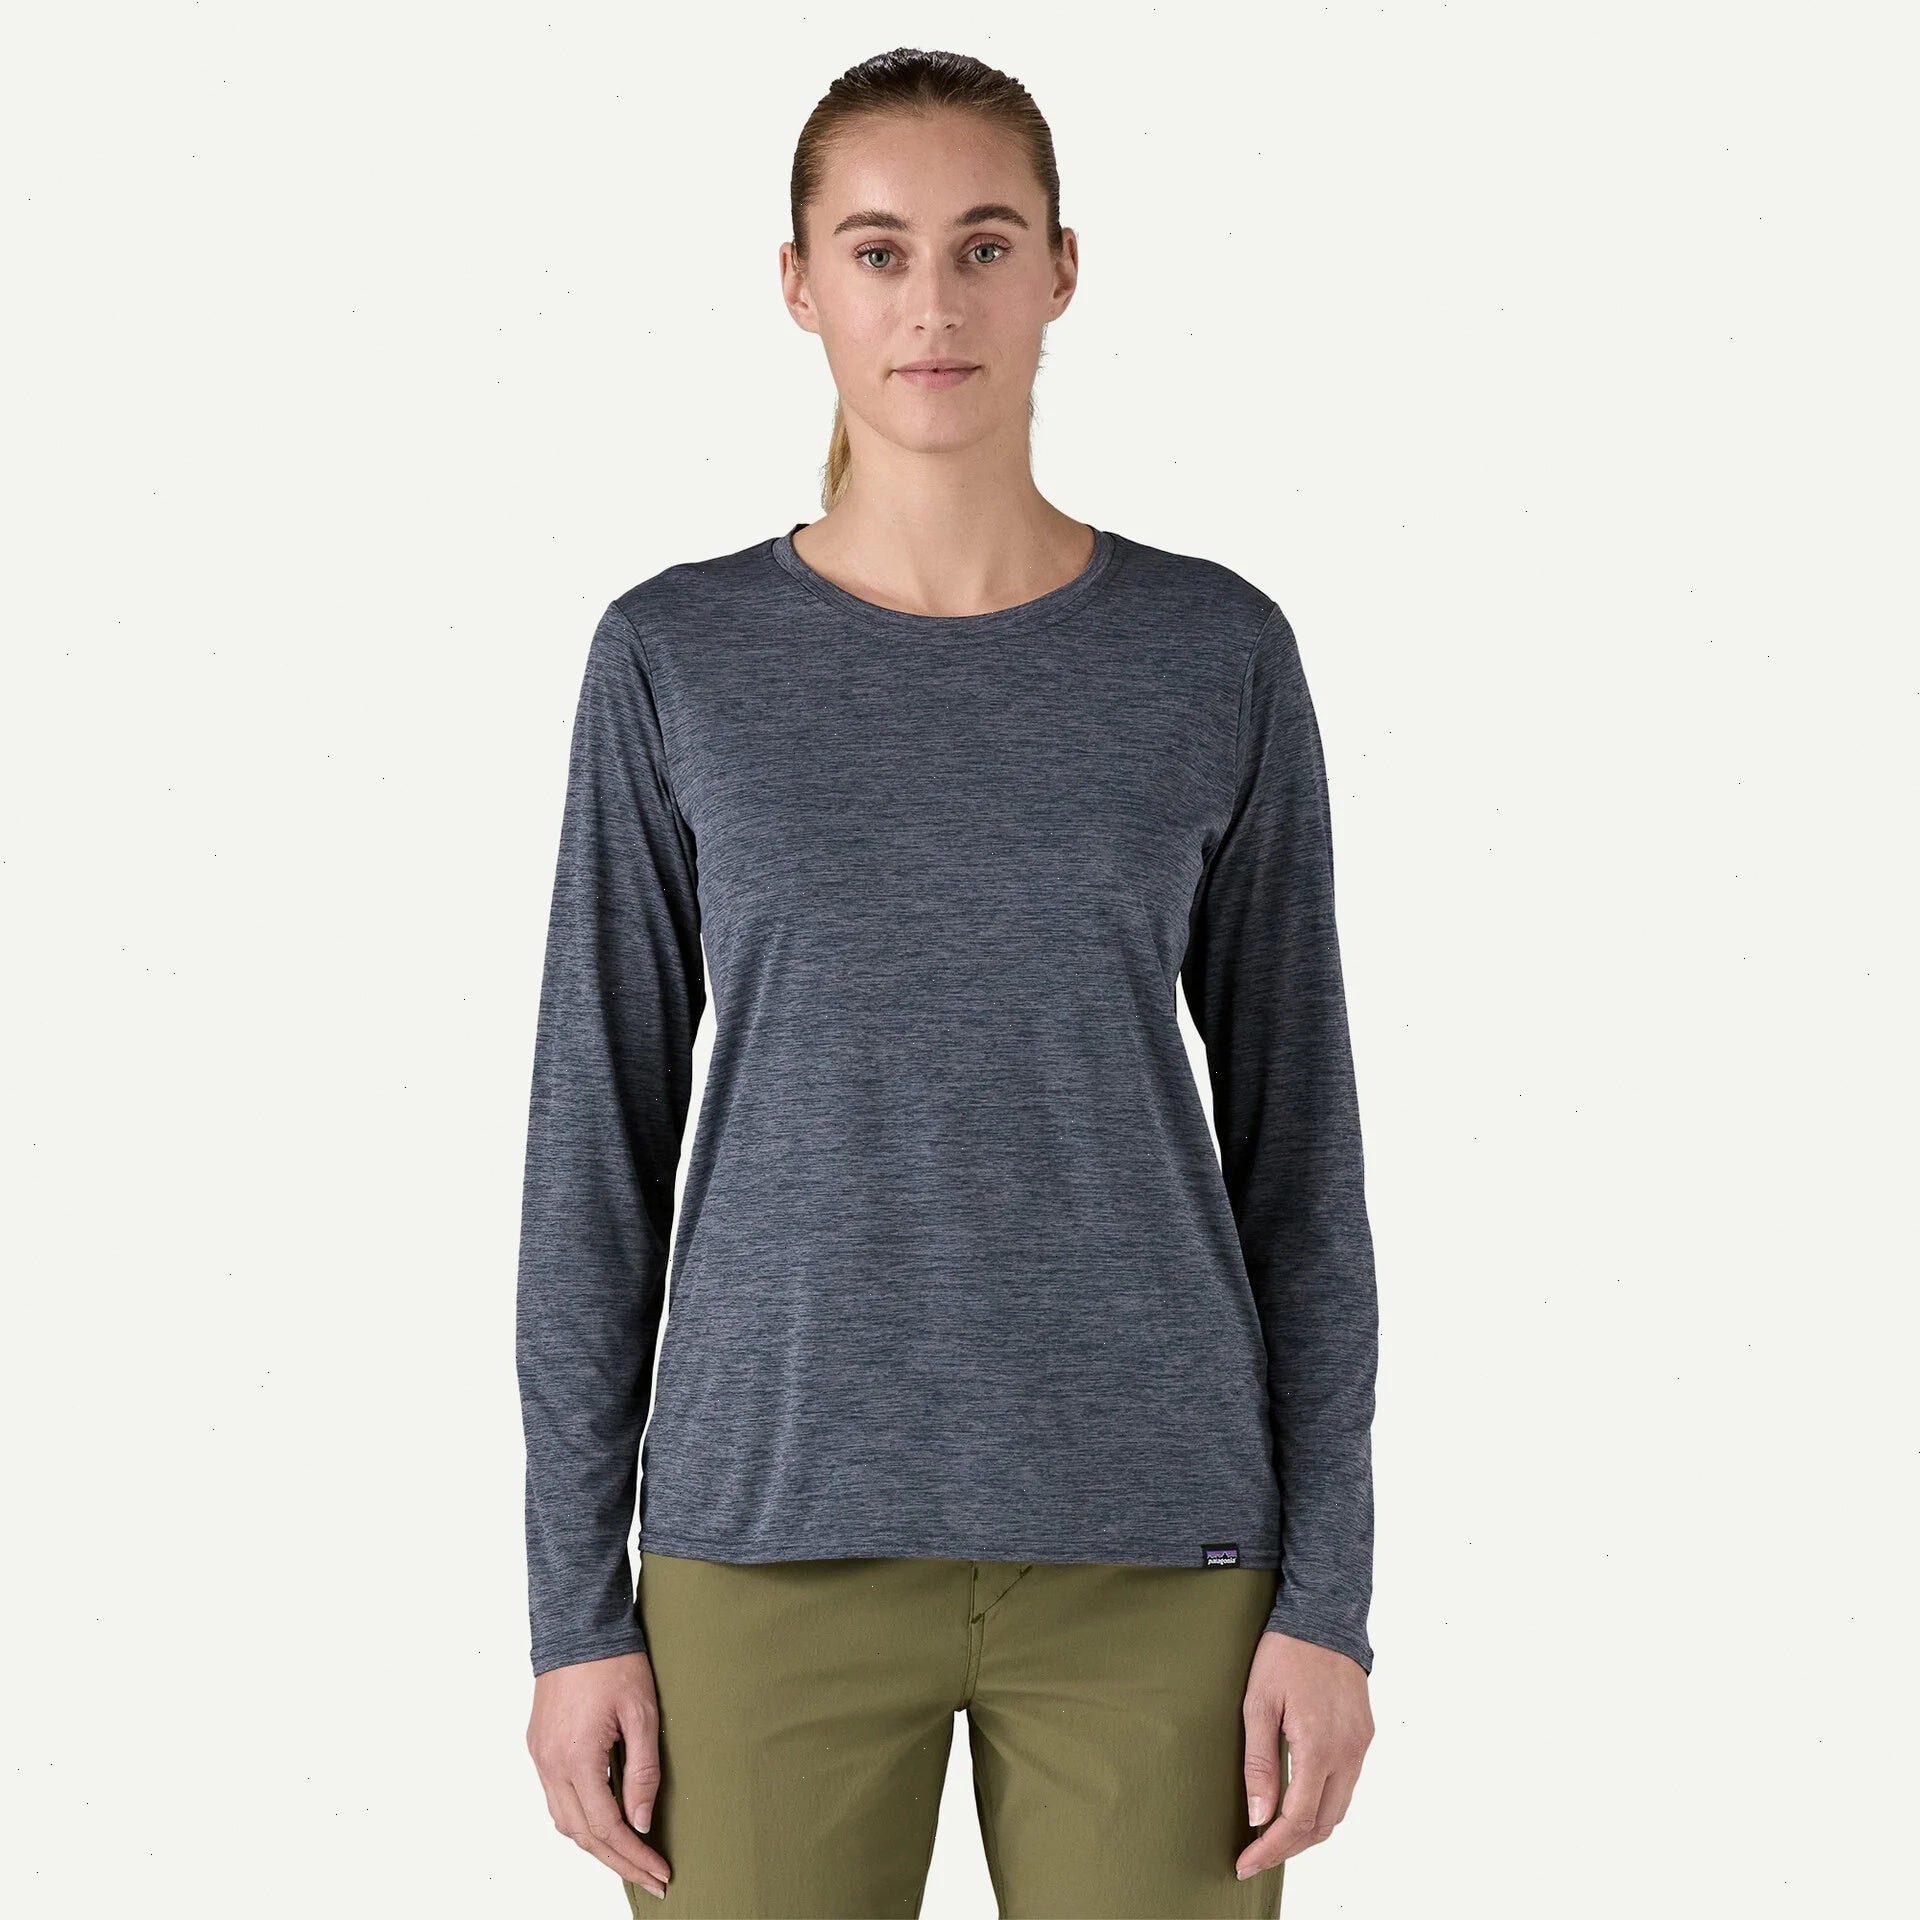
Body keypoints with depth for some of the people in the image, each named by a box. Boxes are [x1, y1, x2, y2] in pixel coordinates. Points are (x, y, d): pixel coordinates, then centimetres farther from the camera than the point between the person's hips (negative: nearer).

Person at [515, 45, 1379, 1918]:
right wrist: (577, 1600, -1)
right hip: (781, 1546, 0)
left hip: (1149, 1553, 0)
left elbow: (1297, 1136, 3)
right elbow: (599, 1144, 2)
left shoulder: (1219, 656, 1)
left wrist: (1328, 1588, -2)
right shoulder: (676, 661, 1)